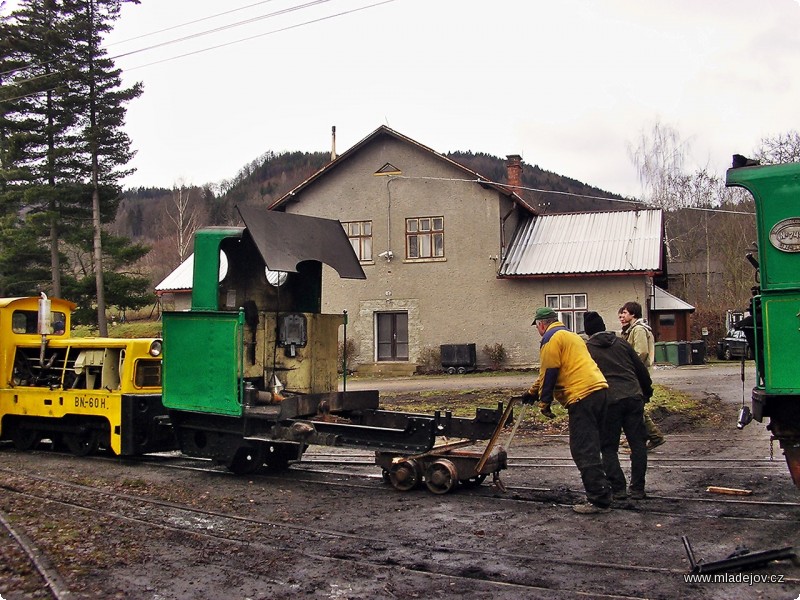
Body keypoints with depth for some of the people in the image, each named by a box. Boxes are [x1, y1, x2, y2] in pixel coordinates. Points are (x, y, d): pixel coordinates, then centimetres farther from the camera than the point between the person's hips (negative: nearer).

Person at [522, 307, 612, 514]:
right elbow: (548, 373, 35)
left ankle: (599, 500, -8)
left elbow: (549, 372, -8)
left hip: (582, 396, -10)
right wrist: (532, 392, 41)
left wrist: (544, 402, -1)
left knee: (583, 451, -7)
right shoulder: (571, 336, 29)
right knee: (590, 448, 17)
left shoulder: (551, 338, -2)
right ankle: (599, 494, 21)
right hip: (599, 390, 10)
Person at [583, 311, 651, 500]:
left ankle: (618, 489, 1)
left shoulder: (586, 349, 5)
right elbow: (641, 369, 16)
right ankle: (637, 489, 10)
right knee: (638, 444, 10)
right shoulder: (621, 343, 14)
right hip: (633, 398, 3)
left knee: (609, 447, 7)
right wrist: (647, 391, 28)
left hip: (608, 401, -3)